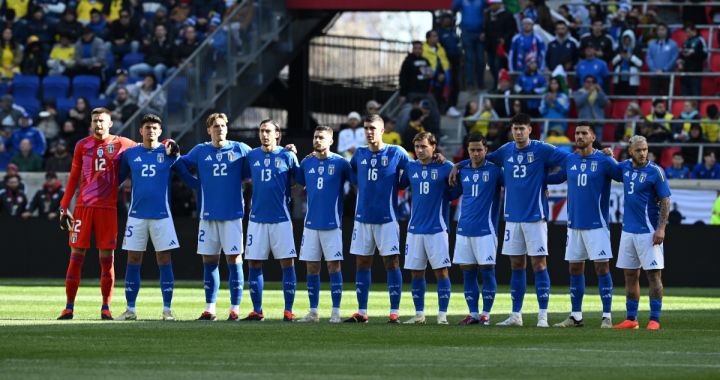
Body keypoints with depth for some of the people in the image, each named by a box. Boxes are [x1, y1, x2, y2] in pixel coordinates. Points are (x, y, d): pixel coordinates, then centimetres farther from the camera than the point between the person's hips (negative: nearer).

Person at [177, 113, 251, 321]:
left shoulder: (240, 150, 4)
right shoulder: (200, 151, 8)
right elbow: (182, 164, 16)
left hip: (233, 213, -2)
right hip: (208, 215, 2)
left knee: (234, 259, -3)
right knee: (209, 261, 4)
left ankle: (235, 308, 1)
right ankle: (210, 309, 10)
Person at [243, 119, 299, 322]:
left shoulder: (287, 156, 0)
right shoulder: (251, 156, 8)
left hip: (281, 219, -3)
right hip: (257, 218, 3)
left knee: (287, 263, -5)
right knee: (254, 265, 2)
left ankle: (288, 310, 0)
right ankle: (257, 310, 9)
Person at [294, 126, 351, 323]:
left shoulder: (340, 163, -4)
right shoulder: (306, 163, 8)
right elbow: (298, 183, 19)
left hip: (332, 223, -4)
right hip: (311, 223, 4)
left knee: (334, 266, -5)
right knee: (312, 267, 6)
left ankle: (336, 312, -2)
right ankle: (313, 312, 11)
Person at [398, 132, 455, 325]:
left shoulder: (445, 168, -4)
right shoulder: (410, 168, 7)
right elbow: (400, 185, 21)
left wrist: (443, 199, 0)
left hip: (437, 228, -4)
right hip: (415, 228, 4)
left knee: (441, 271, -7)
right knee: (416, 273, 6)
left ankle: (442, 314, -3)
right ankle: (419, 314, 13)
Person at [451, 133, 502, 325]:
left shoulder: (494, 170, -2)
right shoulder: (462, 171, 12)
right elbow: (453, 192, 25)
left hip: (485, 229, -5)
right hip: (464, 229, 5)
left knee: (487, 271, -5)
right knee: (467, 272, 5)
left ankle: (486, 313, 1)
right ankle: (473, 313, 10)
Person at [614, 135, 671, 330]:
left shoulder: (655, 171, -9)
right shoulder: (625, 167, 8)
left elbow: (665, 201, -9)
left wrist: (661, 228, -17)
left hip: (648, 232, -7)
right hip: (628, 230, 7)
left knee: (654, 275, -5)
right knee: (630, 276, 9)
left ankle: (654, 320, -4)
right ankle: (631, 319, 15)